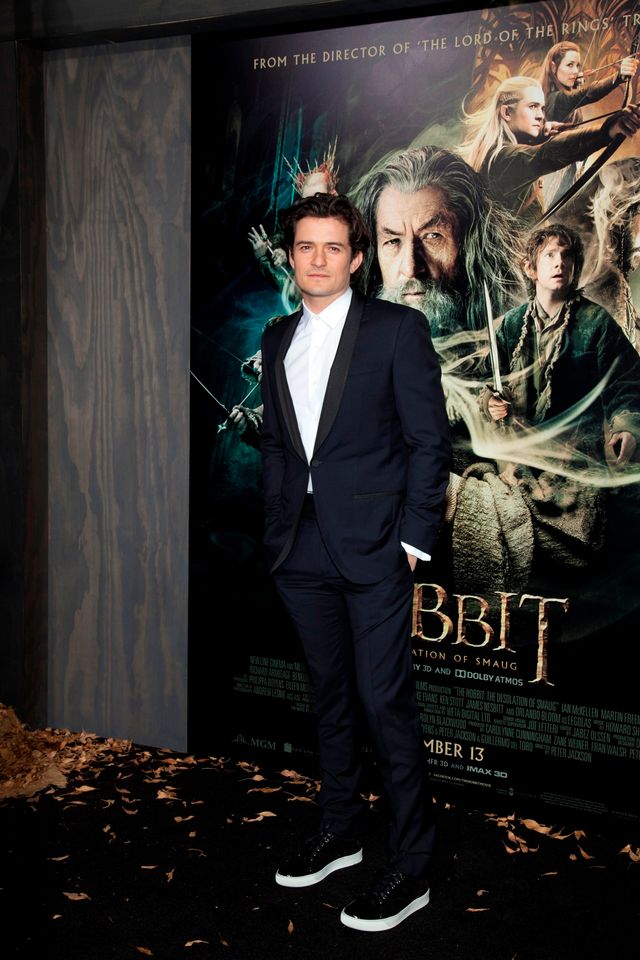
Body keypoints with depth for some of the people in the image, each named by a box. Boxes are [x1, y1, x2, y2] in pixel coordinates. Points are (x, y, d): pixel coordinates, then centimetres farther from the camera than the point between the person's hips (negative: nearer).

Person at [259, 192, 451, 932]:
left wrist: (413, 539, -10)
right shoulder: (278, 337, 12)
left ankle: (410, 866, 8)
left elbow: (428, 440, -6)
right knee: (330, 695, 16)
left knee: (385, 703, -5)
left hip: (374, 549, -5)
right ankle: (339, 831, 31)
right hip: (303, 551, 6)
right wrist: (277, 528, 9)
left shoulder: (398, 329, -4)